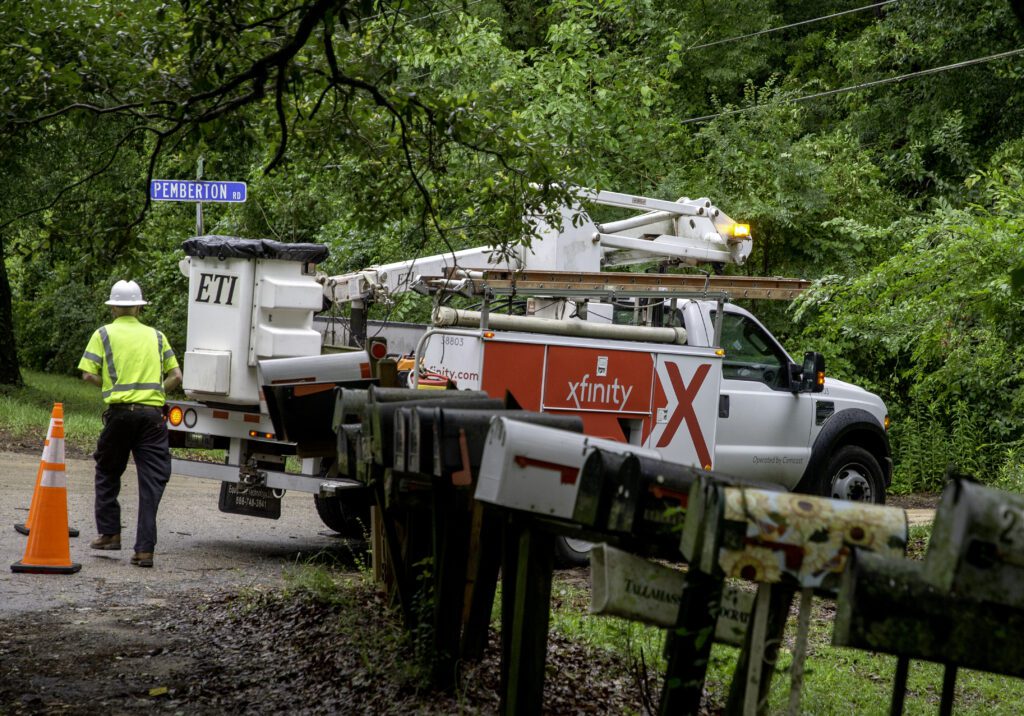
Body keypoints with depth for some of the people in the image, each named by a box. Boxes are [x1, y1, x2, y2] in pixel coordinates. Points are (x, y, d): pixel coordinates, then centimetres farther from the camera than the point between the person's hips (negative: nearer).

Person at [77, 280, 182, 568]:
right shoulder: (155, 336, 14)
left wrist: (112, 386, 14)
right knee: (151, 481, 0)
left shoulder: (104, 334, 6)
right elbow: (175, 376, 11)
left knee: (107, 473, 20)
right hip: (153, 413, 1)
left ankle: (109, 533, 22)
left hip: (120, 411, -1)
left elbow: (88, 374, -2)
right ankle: (145, 549, -5)